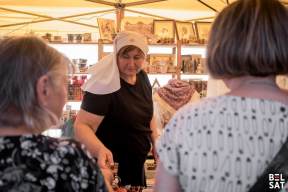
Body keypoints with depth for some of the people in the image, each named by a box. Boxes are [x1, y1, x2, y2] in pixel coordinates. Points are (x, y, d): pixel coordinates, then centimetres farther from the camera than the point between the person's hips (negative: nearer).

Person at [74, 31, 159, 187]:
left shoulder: (142, 77, 0)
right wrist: (100, 150, -45)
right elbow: (82, 125, -28)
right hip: (112, 169, -8)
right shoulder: (105, 84, -23)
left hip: (137, 165, 8)